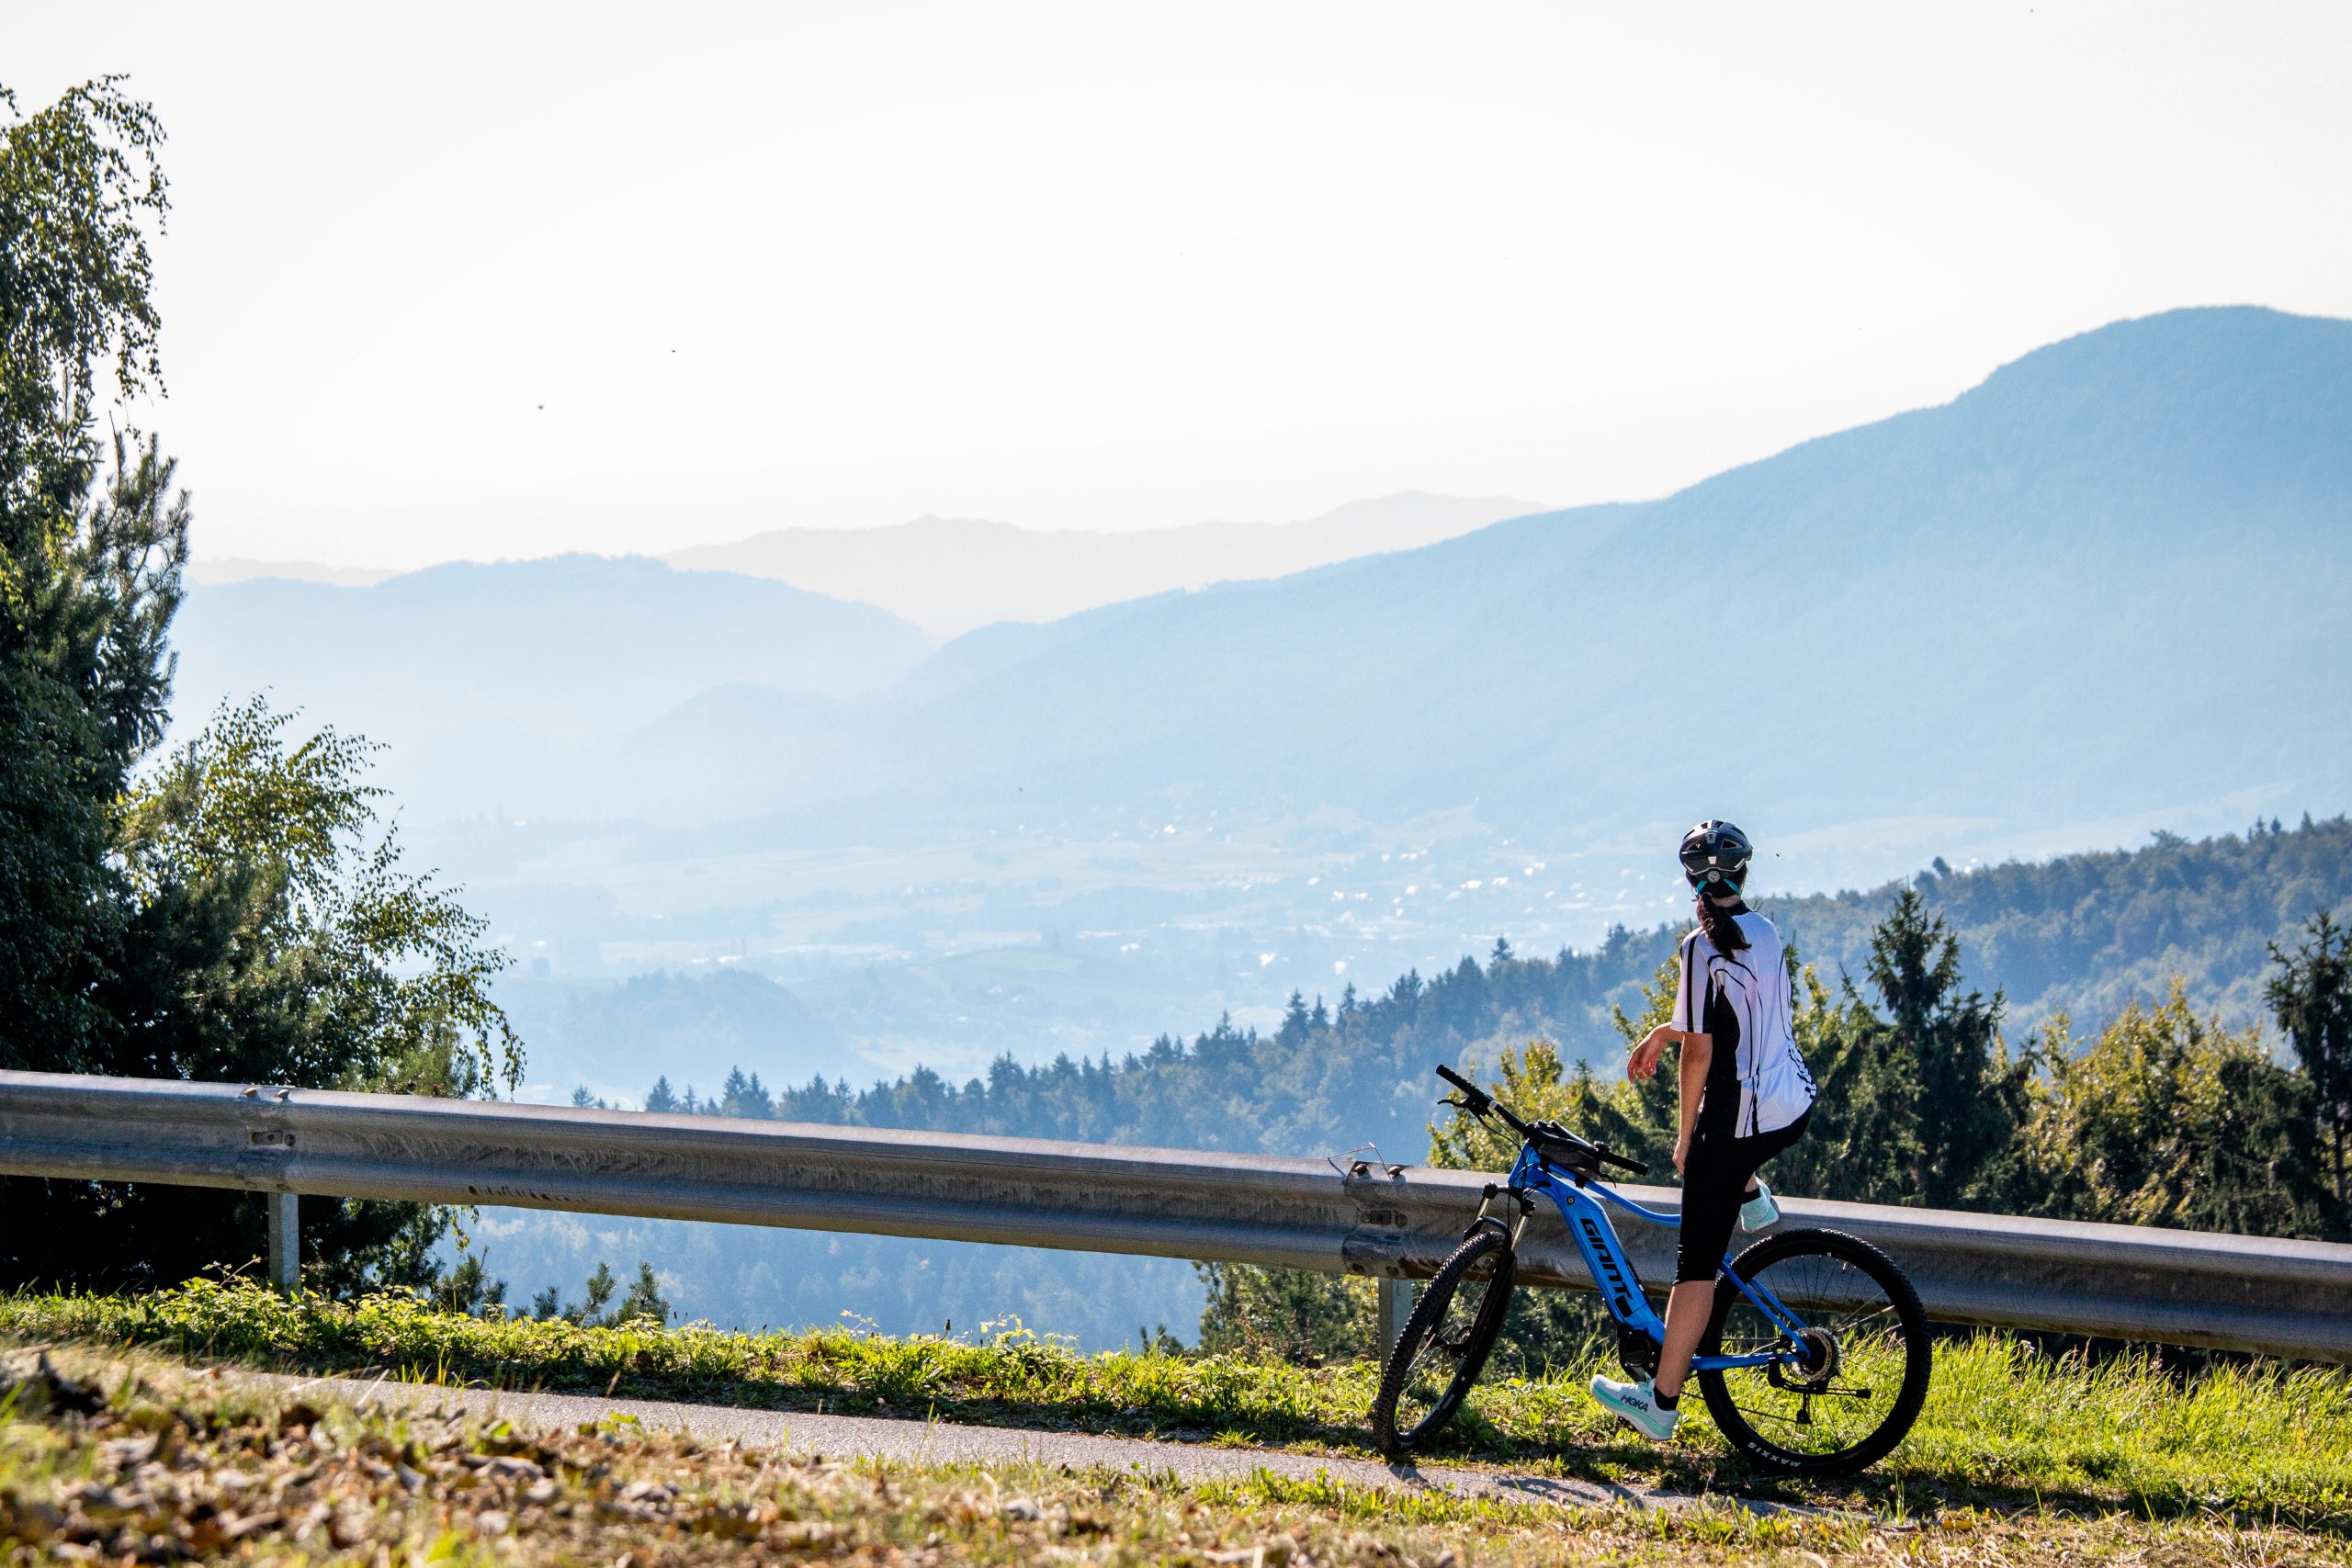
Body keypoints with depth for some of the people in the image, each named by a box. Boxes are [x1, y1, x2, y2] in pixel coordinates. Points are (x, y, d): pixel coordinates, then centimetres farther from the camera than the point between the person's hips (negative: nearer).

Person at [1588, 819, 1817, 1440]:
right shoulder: (1765, 933, 6)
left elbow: (1699, 1049, -16)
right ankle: (1752, 1196, 32)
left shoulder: (1703, 947, -16)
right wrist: (1666, 1031, 25)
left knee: (1698, 1261, -2)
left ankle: (1661, 1401, 1)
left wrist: (1685, 1138, -7)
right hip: (1797, 1108, 7)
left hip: (1740, 1121, -7)